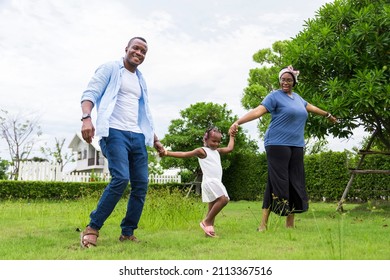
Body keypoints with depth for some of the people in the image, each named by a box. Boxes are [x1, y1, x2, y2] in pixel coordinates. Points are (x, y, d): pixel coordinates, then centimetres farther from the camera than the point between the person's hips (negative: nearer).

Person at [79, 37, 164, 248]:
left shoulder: (140, 80, 24)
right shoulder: (110, 68, 5)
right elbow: (90, 93, -7)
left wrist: (155, 139, 27)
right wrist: (86, 118, -25)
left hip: (137, 136, 7)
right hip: (114, 132, -7)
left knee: (141, 184, 0)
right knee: (121, 178, -23)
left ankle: (127, 233, 11)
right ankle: (92, 229, -10)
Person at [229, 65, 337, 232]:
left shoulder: (297, 97, 19)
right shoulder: (275, 96, -3)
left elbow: (311, 107, 37)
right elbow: (258, 111, -16)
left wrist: (327, 115, 51)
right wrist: (237, 122, -30)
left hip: (296, 146, 7)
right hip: (277, 144, -7)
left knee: (296, 184, 5)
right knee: (277, 182, -12)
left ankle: (290, 224, 14)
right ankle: (263, 224, -6)